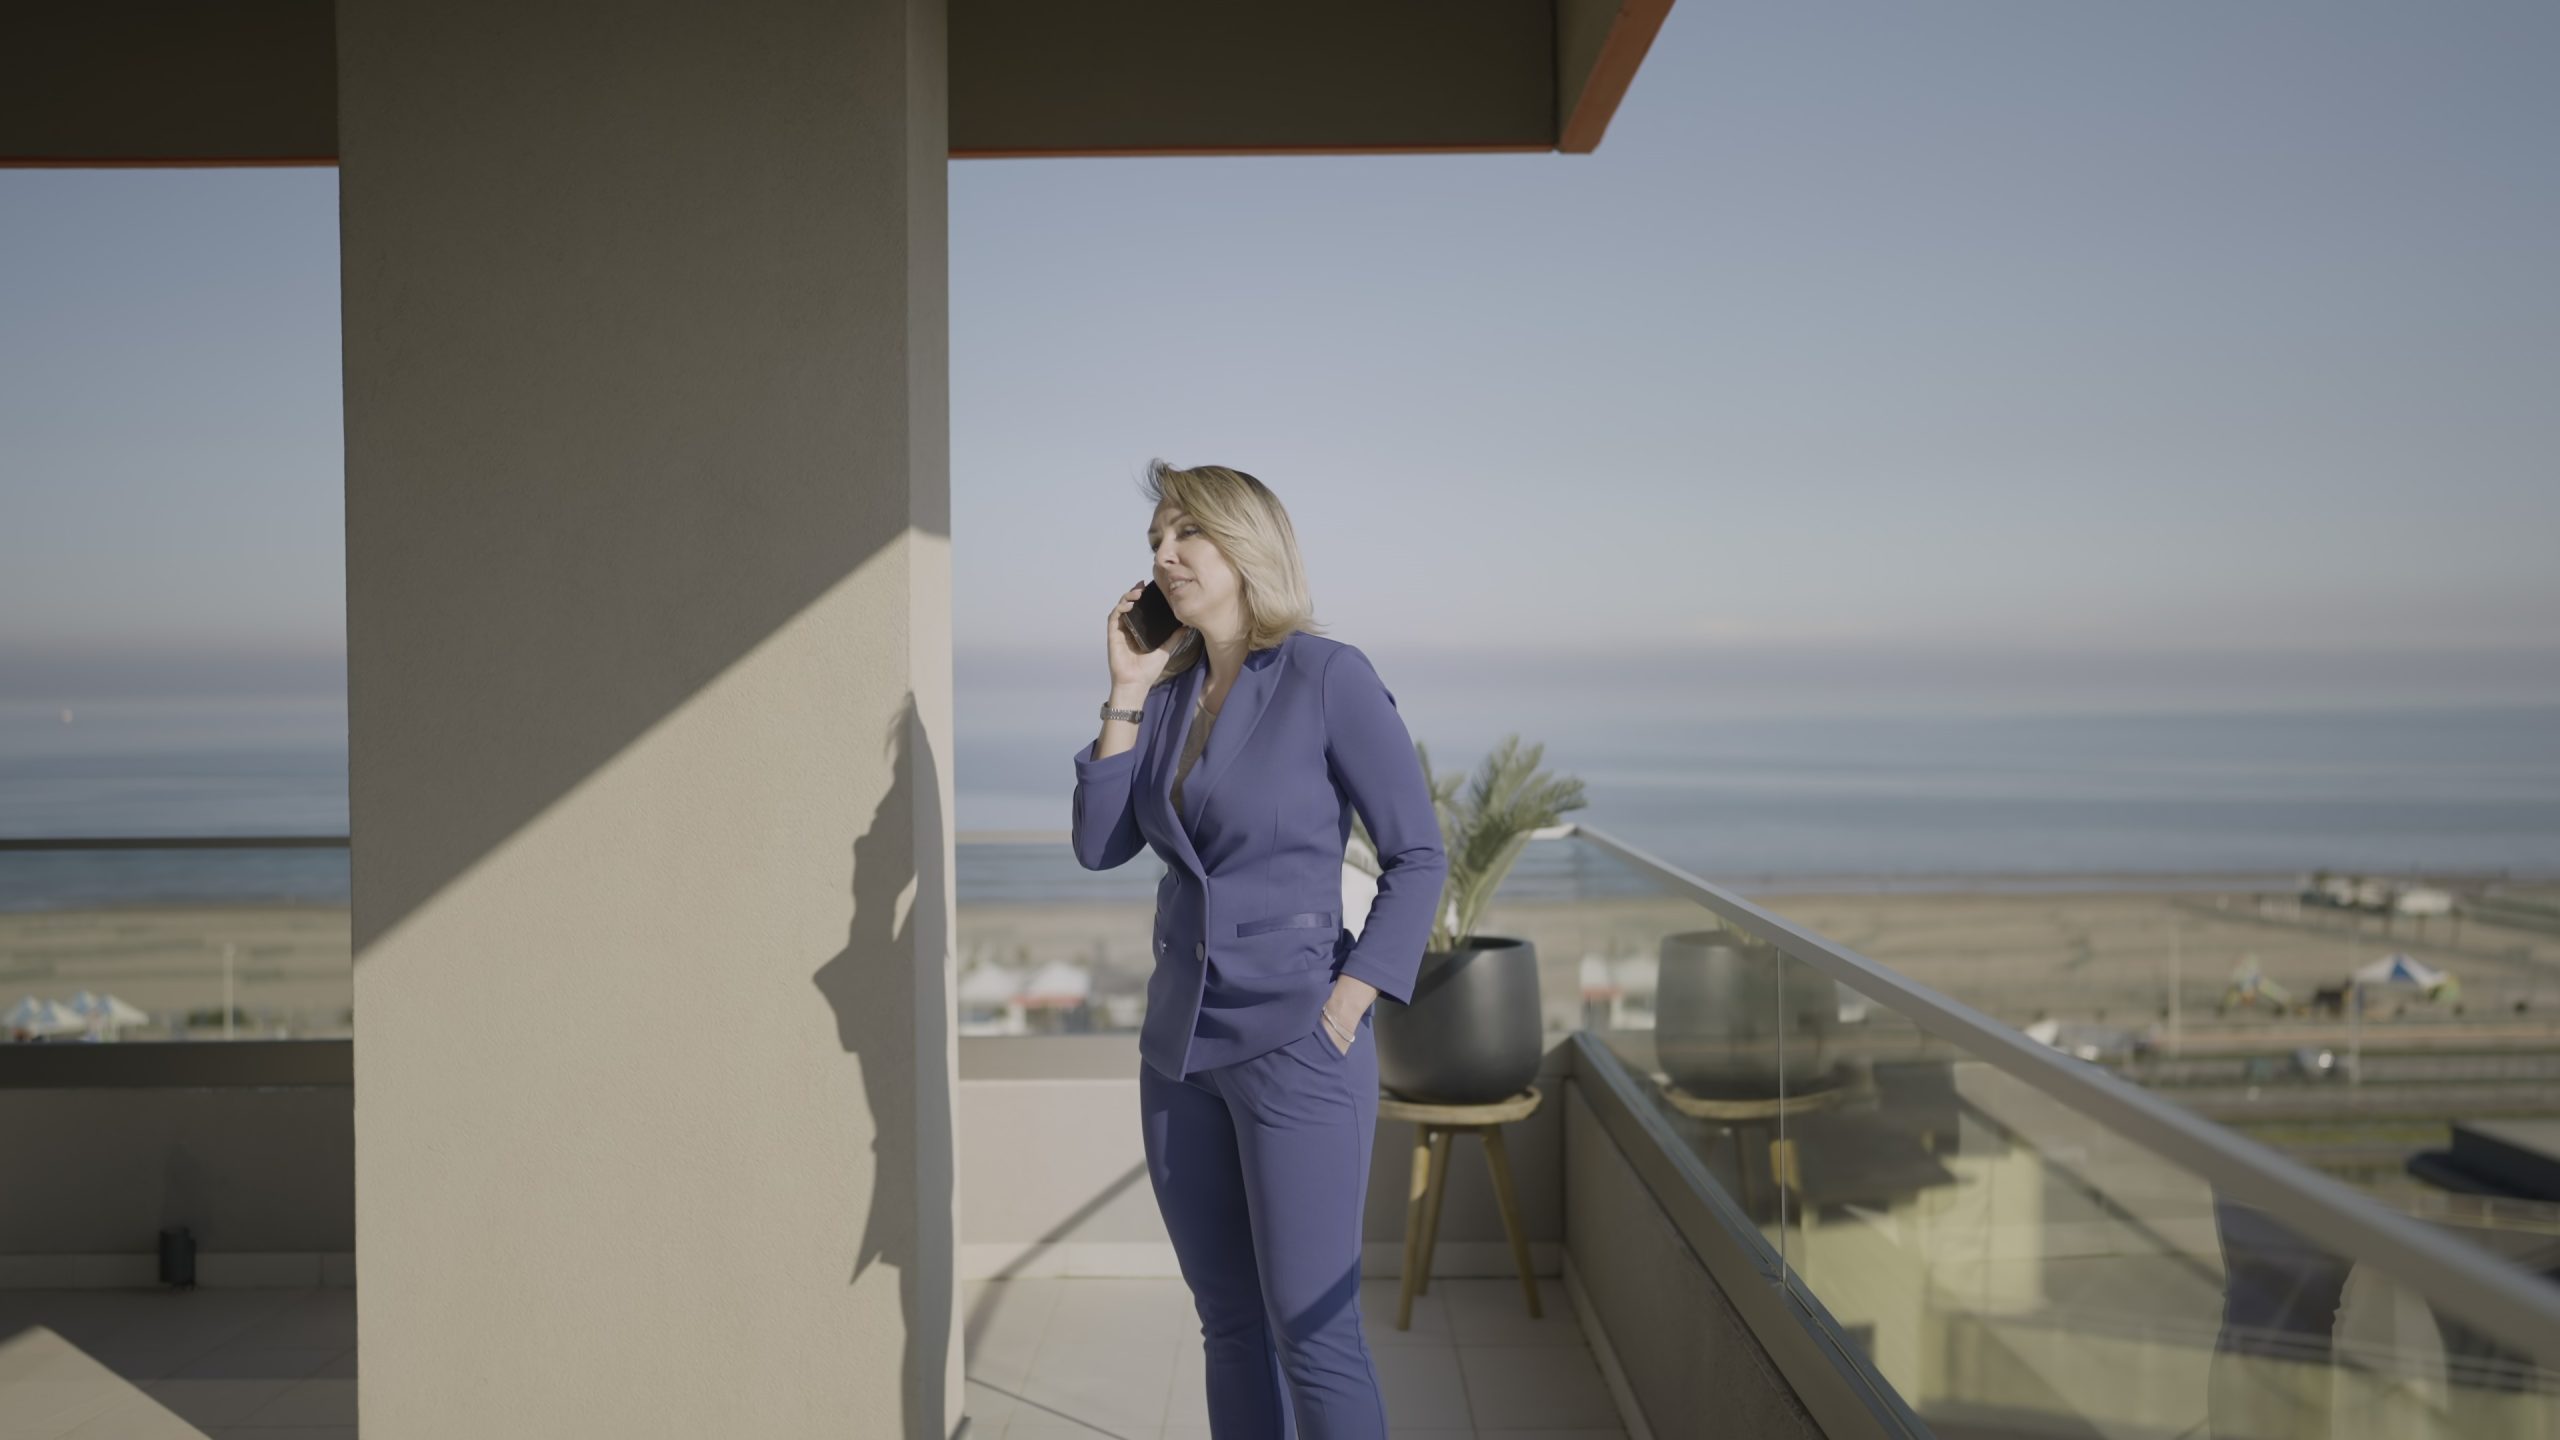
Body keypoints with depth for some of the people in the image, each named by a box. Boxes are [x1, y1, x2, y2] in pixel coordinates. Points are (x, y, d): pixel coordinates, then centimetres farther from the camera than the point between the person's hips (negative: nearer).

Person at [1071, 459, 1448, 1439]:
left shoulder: (1328, 677, -9)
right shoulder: (1171, 689, 8)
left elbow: (1418, 856, -8)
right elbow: (1100, 845, 3)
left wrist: (1347, 1007, -15)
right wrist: (1126, 693, -2)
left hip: (1294, 1047, -6)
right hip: (1181, 1044, 6)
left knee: (1312, 1333, -2)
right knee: (1228, 1322, 14)